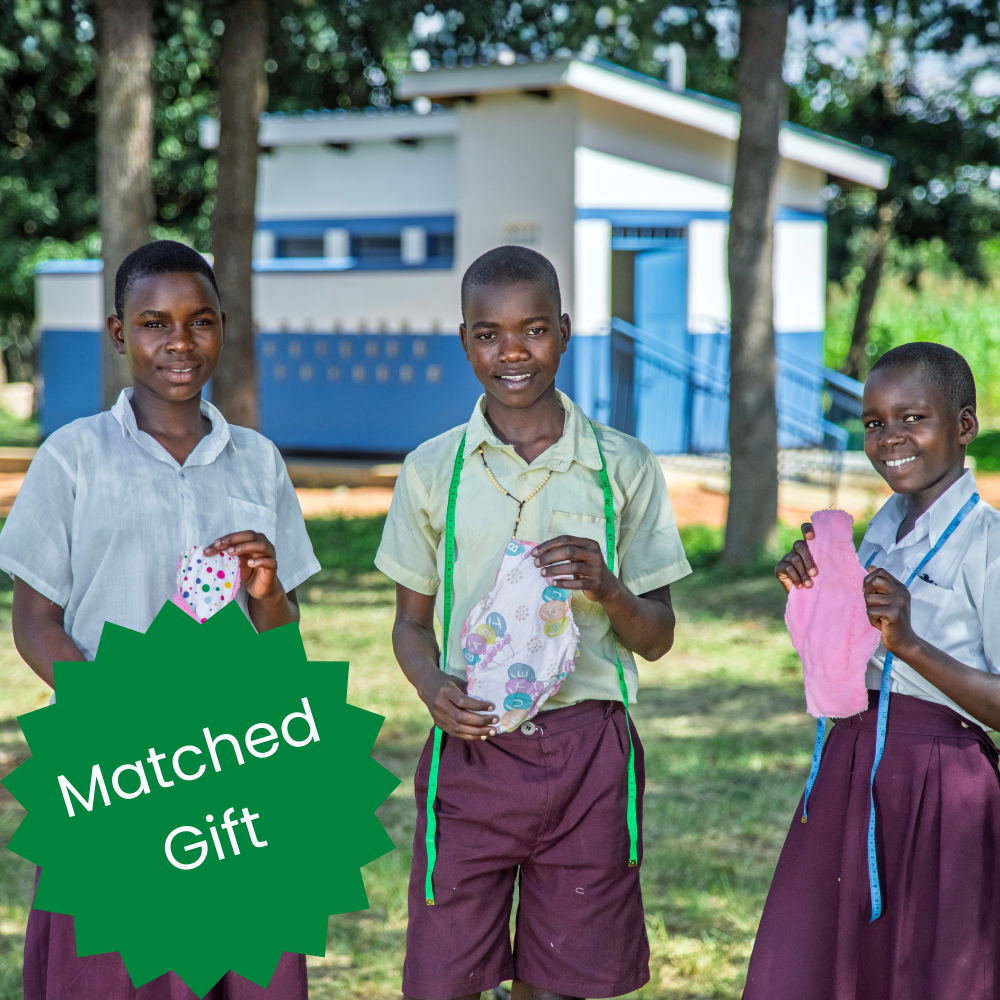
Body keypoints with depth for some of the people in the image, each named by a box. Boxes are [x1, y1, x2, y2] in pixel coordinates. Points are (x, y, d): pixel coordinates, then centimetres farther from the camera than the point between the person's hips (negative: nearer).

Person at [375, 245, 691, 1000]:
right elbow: (412, 620, 12)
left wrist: (606, 589, -15)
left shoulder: (623, 466, 3)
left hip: (588, 751, 0)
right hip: (472, 746, 0)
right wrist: (433, 689, -10)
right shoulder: (434, 470, 4)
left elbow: (657, 640, 6)